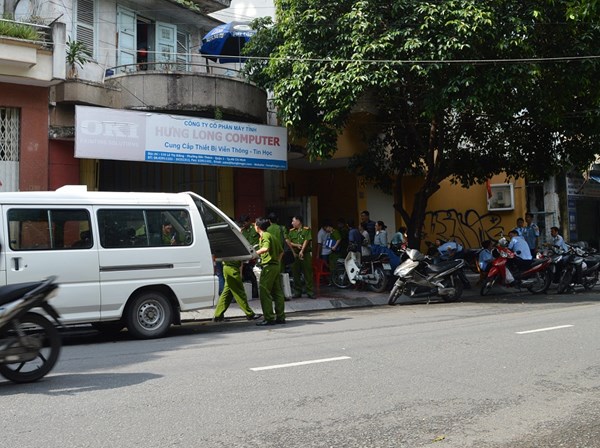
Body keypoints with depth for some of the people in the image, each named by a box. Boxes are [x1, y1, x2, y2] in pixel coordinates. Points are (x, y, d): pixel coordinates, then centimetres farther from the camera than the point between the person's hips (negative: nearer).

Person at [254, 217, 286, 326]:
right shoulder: (272, 236, 19)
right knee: (277, 292, 10)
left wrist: (255, 253, -23)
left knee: (264, 292, -6)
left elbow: (266, 248, -27)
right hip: (276, 266, 9)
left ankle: (269, 318, -8)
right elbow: (281, 251, 24)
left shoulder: (265, 236, -8)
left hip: (268, 266, -9)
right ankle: (280, 317, 12)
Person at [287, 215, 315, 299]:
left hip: (305, 254, -4)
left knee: (308, 273, -3)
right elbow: (288, 241, 6)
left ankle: (310, 292, 0)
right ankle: (297, 291, 13)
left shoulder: (307, 230, 1)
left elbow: (306, 241, -7)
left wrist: (302, 251, -15)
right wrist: (296, 245, -10)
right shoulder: (291, 231, 13)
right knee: (296, 274, 5)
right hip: (295, 254, 4)